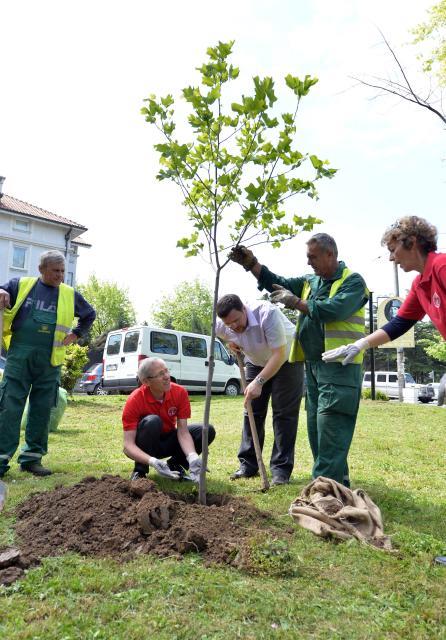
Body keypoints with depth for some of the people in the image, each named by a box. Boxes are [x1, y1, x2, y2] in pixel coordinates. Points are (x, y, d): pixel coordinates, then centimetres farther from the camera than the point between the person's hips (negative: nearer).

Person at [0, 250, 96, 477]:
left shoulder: (70, 295, 12)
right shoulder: (21, 284, 7)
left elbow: (90, 314, 26)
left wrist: (76, 334, 14)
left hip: (50, 362, 2)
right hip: (19, 356, -2)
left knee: (42, 410, 6)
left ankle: (32, 458, 18)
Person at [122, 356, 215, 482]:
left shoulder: (180, 393, -19)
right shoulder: (134, 400, -27)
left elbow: (182, 431, -19)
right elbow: (128, 444, -30)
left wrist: (192, 456, -38)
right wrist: (152, 461, -47)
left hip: (168, 441, 4)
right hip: (145, 445, -3)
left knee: (208, 431, -16)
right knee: (152, 421, -36)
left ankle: (174, 464, 1)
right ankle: (140, 470, -15)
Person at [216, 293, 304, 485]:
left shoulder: (267, 314, -37)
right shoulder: (221, 326, -19)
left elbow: (279, 355, -36)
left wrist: (259, 382, -40)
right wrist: (231, 342, -9)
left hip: (286, 359, -5)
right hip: (256, 362, 5)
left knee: (284, 413, -8)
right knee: (252, 411, 4)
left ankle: (281, 469, -2)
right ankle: (248, 464, 14)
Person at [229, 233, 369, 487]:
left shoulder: (353, 281, -4)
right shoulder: (310, 282, 17)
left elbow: (334, 309, -20)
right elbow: (278, 283, 12)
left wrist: (295, 302, -10)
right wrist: (251, 263, 1)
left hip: (339, 366, -7)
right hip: (312, 364, 8)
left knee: (330, 425, -11)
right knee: (316, 425, 12)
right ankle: (337, 481, 24)